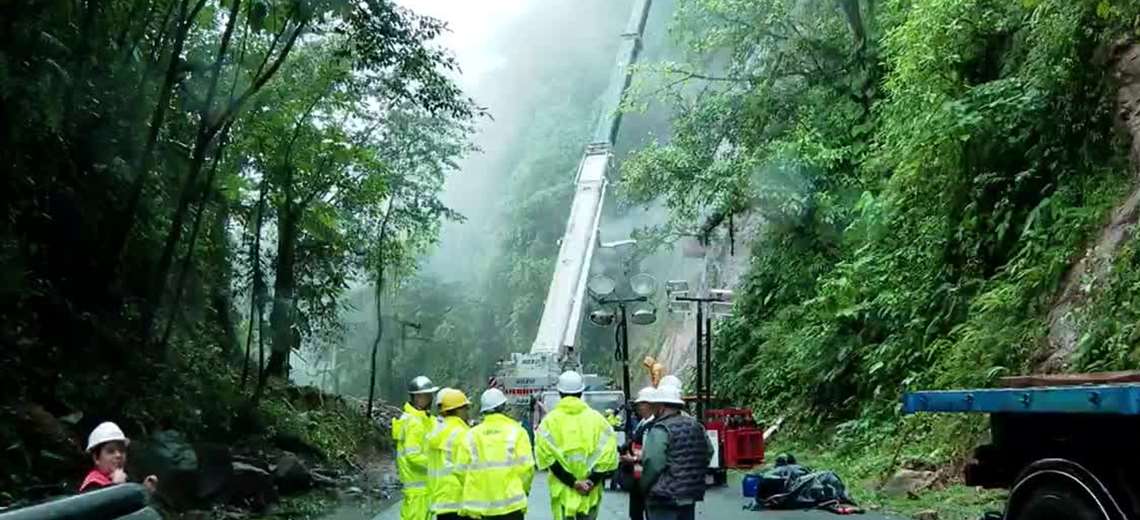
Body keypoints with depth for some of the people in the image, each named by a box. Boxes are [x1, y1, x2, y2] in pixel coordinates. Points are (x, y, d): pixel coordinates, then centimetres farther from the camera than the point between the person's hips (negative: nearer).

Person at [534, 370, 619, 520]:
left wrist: (571, 481, -12)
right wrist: (592, 481, -9)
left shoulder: (549, 420, -2)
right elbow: (608, 456, -6)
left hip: (562, 491, -1)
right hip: (591, 492, 2)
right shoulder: (597, 418, 2)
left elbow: (547, 456, -13)